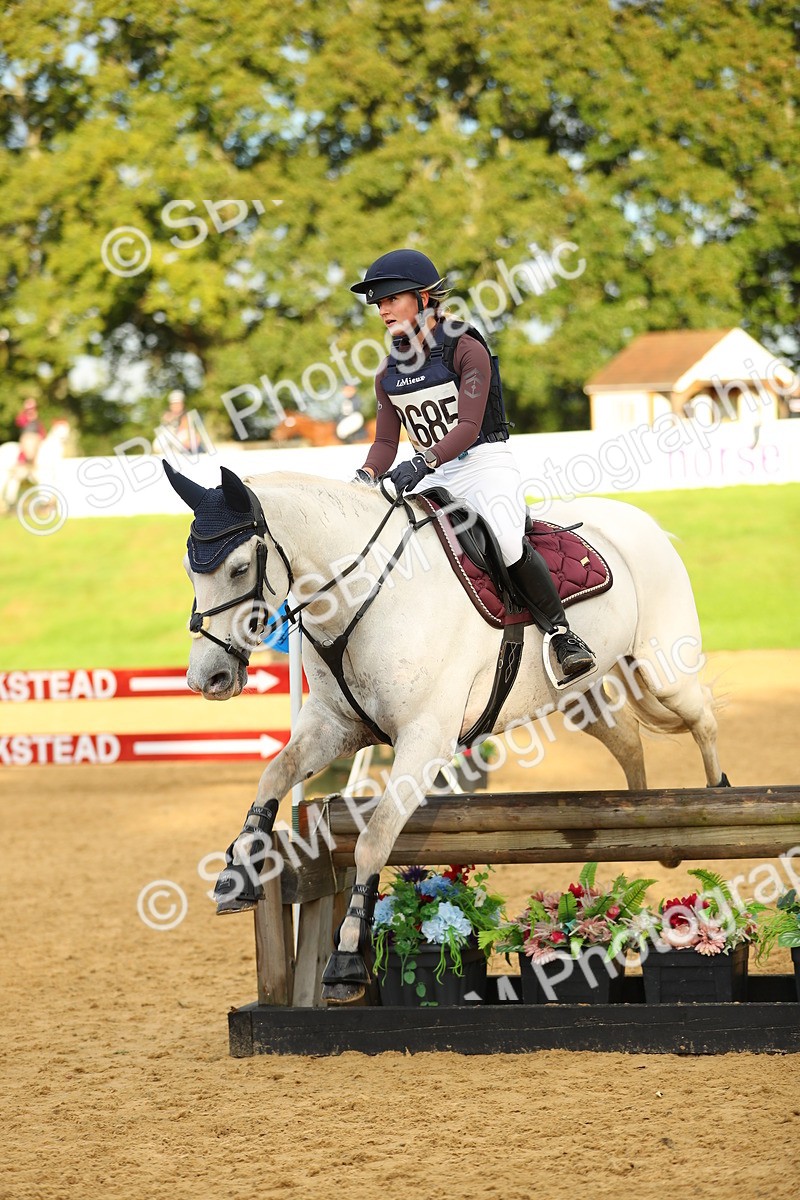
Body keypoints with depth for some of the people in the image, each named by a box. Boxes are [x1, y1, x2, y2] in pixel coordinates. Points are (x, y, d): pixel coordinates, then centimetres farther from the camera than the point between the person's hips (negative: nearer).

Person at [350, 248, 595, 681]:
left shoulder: (466, 349, -10)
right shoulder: (389, 373, 9)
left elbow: (468, 426, -20)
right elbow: (385, 442, 7)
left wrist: (422, 462, -36)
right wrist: (365, 476, -16)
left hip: (486, 463, -7)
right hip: (434, 476, 7)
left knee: (508, 541, -31)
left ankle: (562, 633, -16)